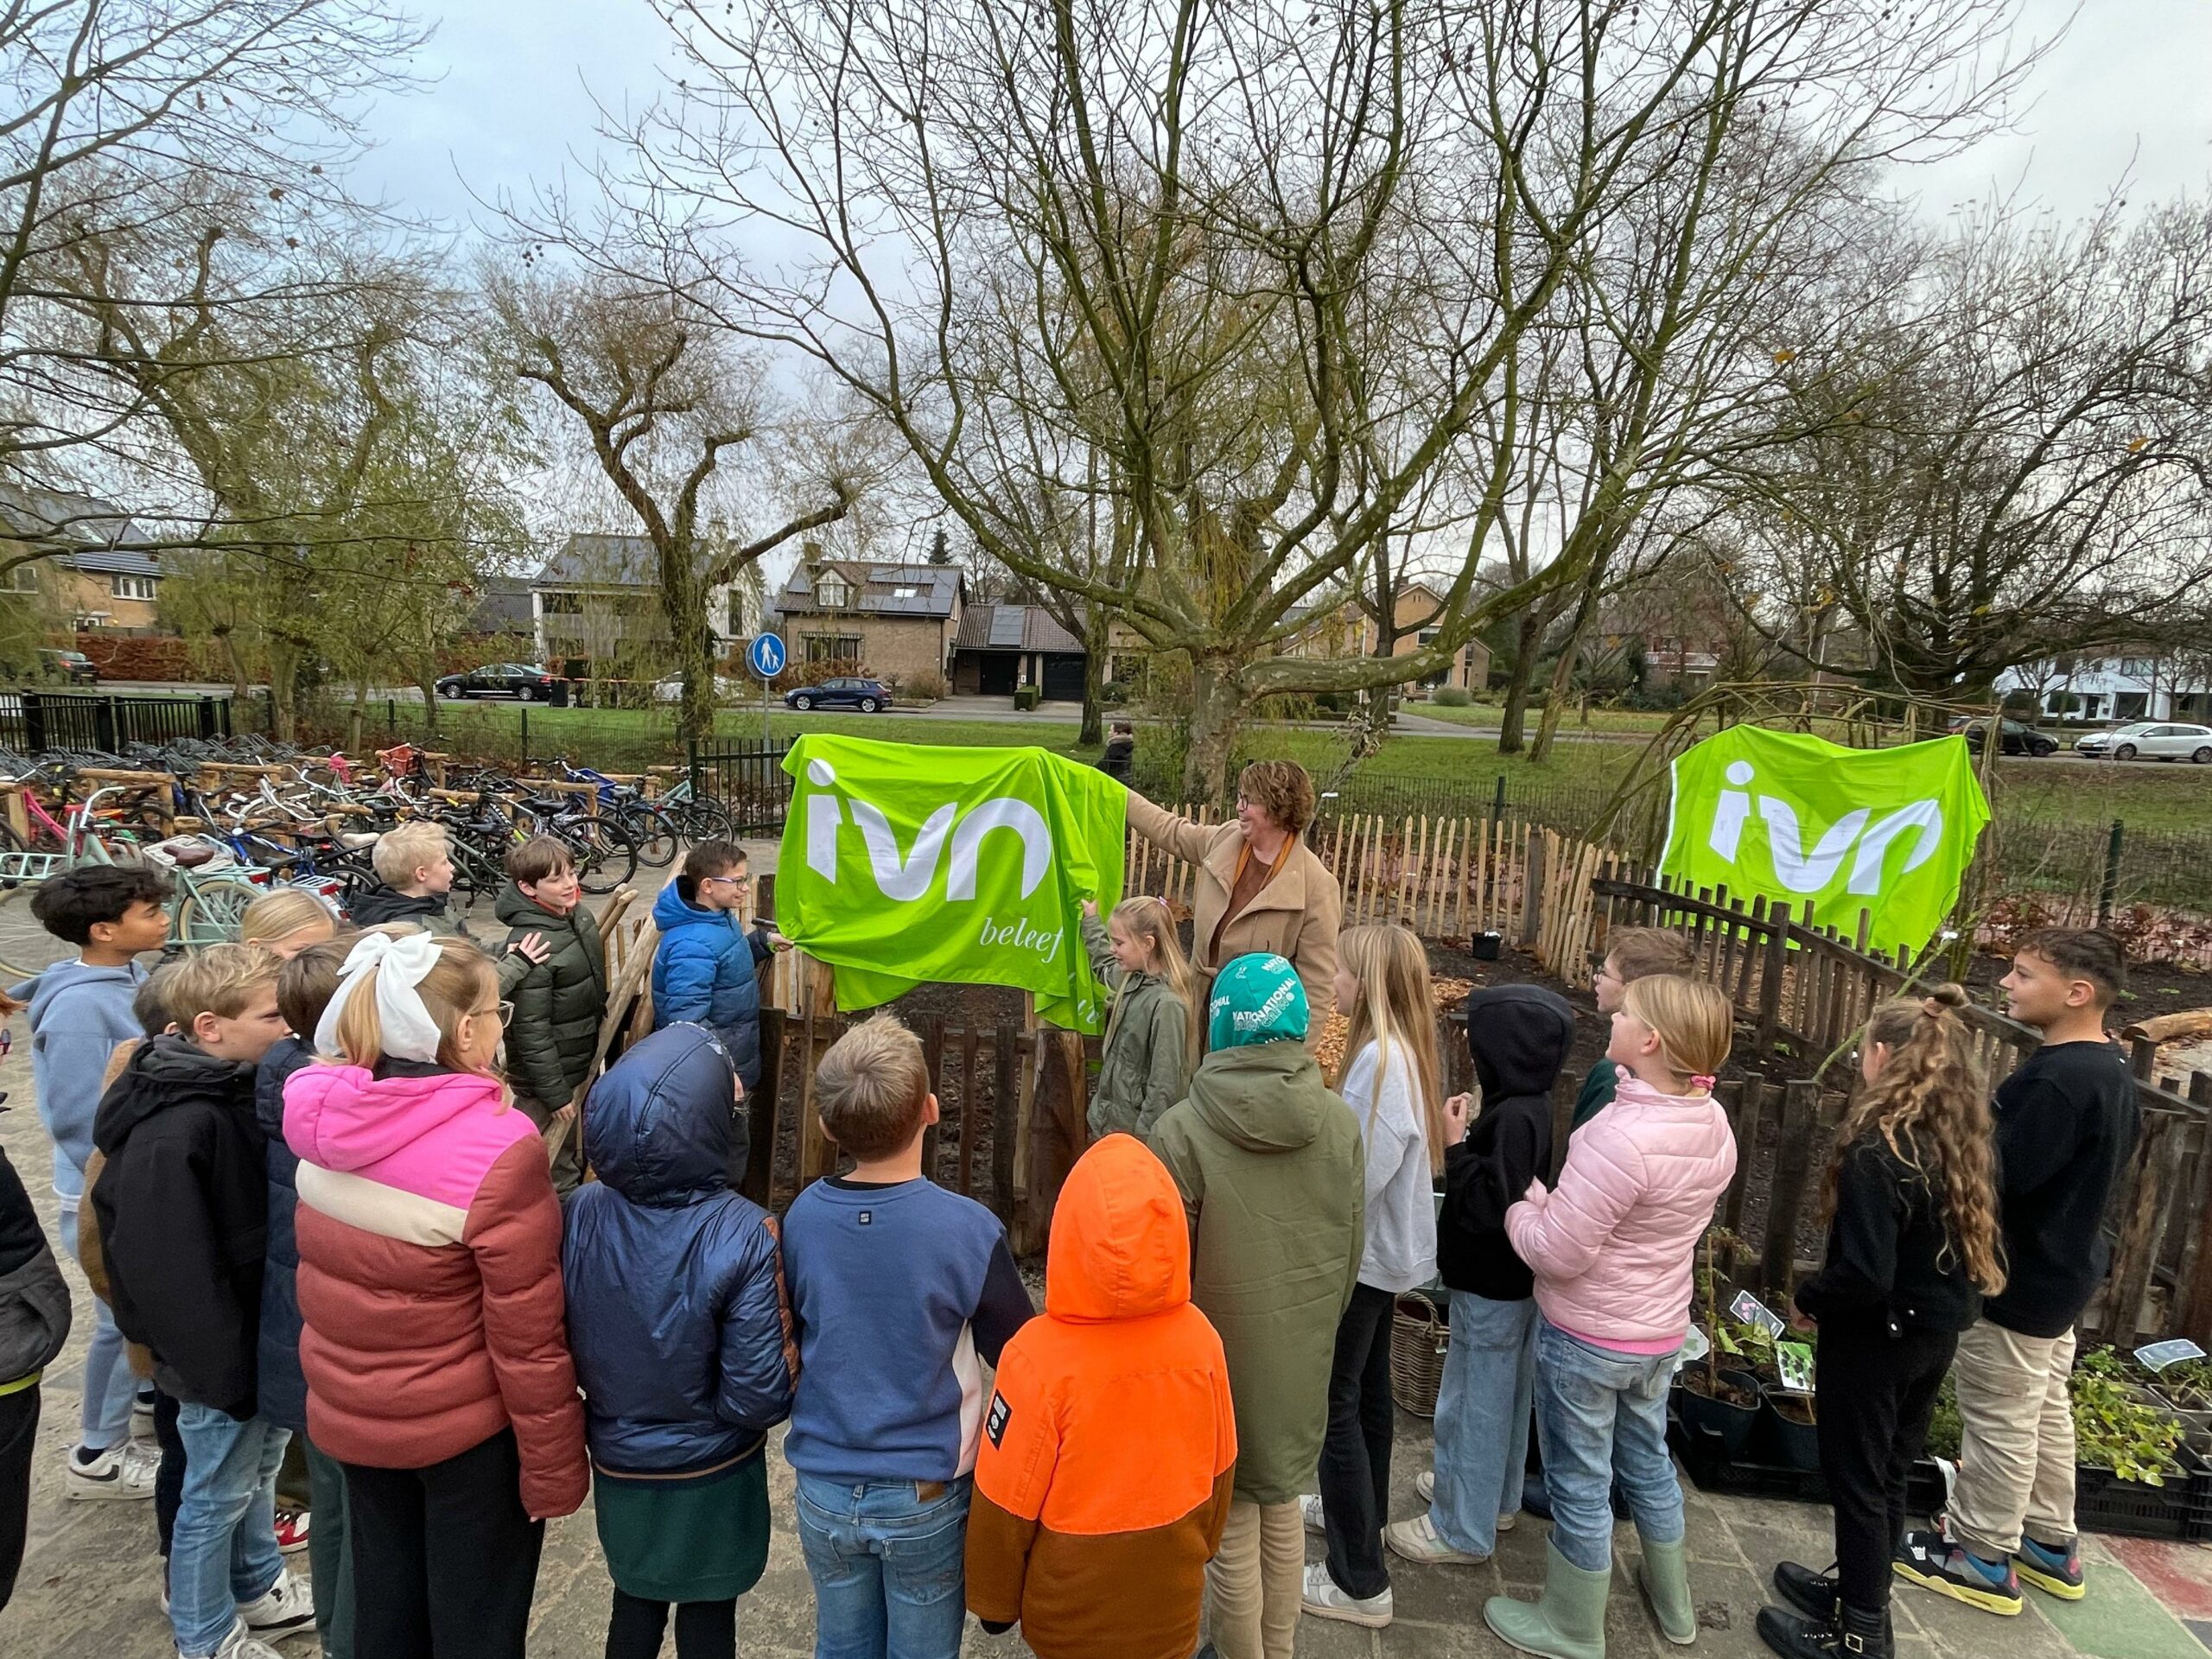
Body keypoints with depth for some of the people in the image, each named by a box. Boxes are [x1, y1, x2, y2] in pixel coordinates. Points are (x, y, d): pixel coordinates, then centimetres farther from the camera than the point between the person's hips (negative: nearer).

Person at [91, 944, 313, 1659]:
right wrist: (219, 1369, -19)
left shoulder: (243, 1088, -1)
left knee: (259, 1466, 25)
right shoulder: (173, 1130, -29)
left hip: (260, 1329, 8)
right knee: (217, 1494, 13)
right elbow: (171, 1271, -26)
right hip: (220, 1350, -8)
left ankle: (258, 1586, 46)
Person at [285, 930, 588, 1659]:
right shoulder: (499, 1150, -29)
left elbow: (327, 1267, 6)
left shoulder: (325, 1119, -9)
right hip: (466, 1427, -6)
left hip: (346, 1411, 6)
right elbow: (527, 1337, -23)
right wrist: (553, 1467, -11)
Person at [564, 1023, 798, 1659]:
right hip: (711, 1473, -3)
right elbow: (760, 1397, -25)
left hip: (618, 1463, 3)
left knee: (635, 1599, 27)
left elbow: (564, 1348, -5)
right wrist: (791, 1369, -4)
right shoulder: (742, 1235, -30)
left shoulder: (580, 1213, -19)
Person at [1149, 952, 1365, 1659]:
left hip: (1221, 1355, -4)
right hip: (1300, 1354, 4)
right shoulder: (1341, 1123, -9)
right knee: (1282, 1502, 24)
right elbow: (1350, 1252, 2)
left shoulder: (1183, 1130, -21)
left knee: (1231, 1524, 14)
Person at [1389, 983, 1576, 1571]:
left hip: (1489, 1291, -10)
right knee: (1504, 1399, 24)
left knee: (1472, 1407, 6)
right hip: (1513, 1282, 10)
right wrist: (1468, 1138, -4)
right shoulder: (1528, 1105, 1)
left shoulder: (1514, 1116, -28)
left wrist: (1455, 1145, -24)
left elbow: (1489, 1206, -30)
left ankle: (1463, 1529, 21)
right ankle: (1496, 1496, 43)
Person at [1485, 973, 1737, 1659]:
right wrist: (1553, 1201, 4)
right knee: (1648, 1460, 28)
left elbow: (1557, 1253, -27)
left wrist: (1519, 1206, -9)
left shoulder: (1622, 1135, -33)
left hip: (1587, 1337, -7)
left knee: (1579, 1481, 13)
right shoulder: (1714, 1122, -6)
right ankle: (1672, 1603, 49)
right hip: (1661, 1329, 8)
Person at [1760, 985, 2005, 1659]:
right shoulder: (1968, 1143, -1)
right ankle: (1859, 1589, 39)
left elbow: (1865, 1273, -28)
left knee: (1856, 1480, 9)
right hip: (1935, 1335, 8)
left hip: (1875, 1338, -7)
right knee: (1887, 1476, 22)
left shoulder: (1879, 1148, -26)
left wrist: (1809, 1301, -10)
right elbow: (1980, 1246, 8)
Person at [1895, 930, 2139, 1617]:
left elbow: (1997, 1177, -31)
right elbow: (2120, 1148, 18)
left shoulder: (2056, 1078, -29)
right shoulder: (2111, 1070, 4)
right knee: (2044, 1412, 23)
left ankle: (1982, 1557, 19)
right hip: (2063, 1270, 10)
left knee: (1999, 1421, 5)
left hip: (2019, 1279, -10)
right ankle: (2050, 1542, 37)